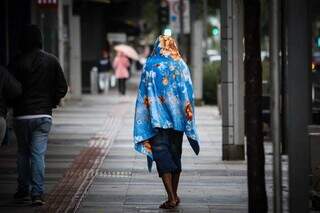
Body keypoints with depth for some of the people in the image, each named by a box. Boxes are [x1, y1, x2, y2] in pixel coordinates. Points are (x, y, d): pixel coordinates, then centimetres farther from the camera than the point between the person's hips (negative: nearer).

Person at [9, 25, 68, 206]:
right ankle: (37, 193, -8)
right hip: (44, 115, 0)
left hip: (21, 115, 0)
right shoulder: (51, 61, -1)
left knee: (23, 153, 16)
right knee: (38, 154, 0)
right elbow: (62, 87, -1)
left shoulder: (17, 63, -7)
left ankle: (23, 190, 21)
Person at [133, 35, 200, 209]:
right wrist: (189, 114, 5)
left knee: (161, 154, -5)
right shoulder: (181, 65, 1)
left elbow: (143, 95, -1)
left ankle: (171, 197, -18)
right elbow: (188, 94, 0)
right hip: (177, 116, 2)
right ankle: (174, 195, 21)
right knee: (175, 154, 15)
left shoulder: (150, 66, -1)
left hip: (157, 118, -2)